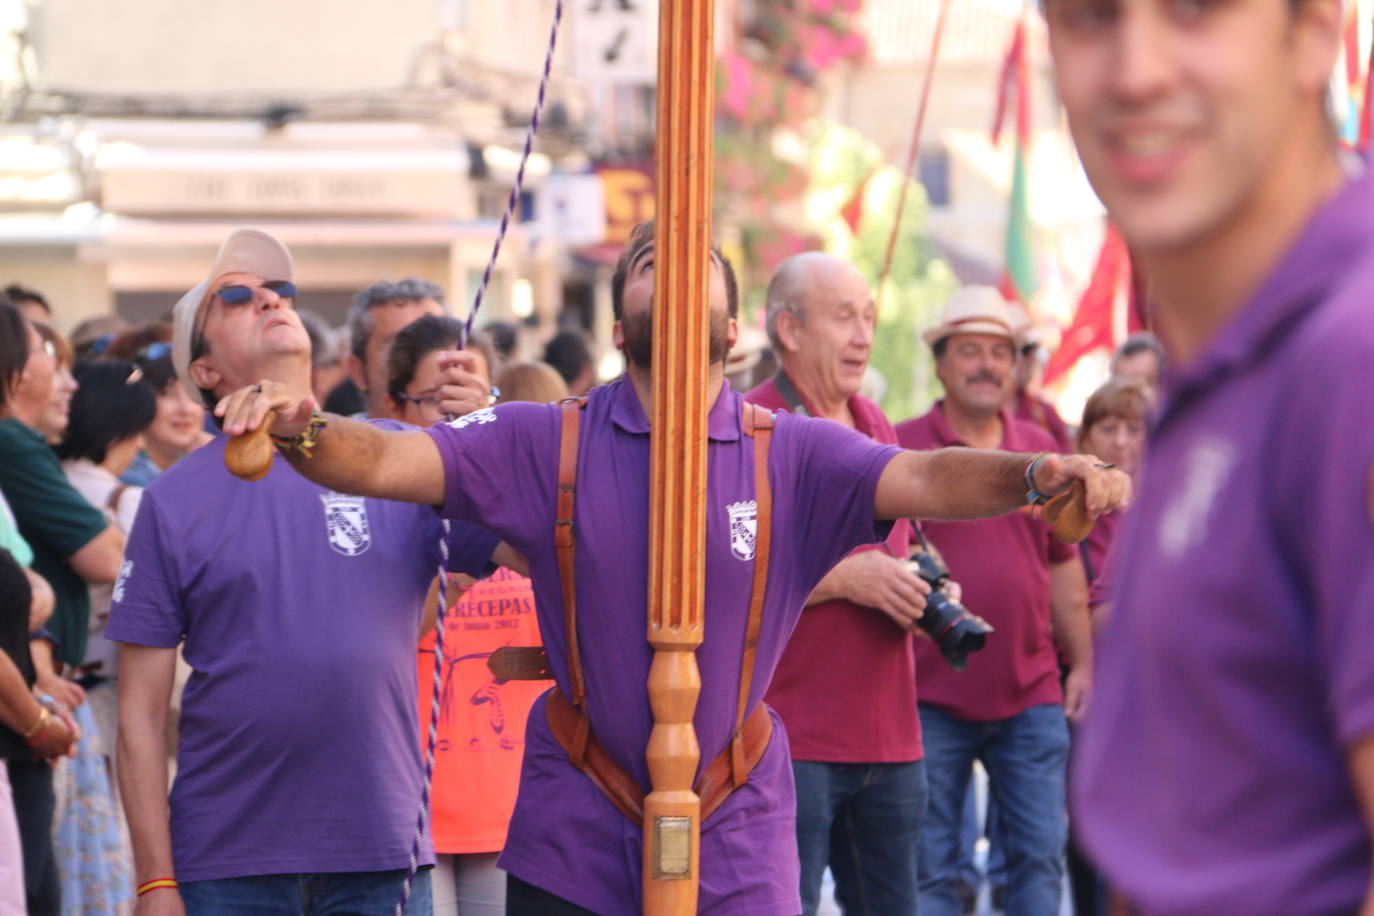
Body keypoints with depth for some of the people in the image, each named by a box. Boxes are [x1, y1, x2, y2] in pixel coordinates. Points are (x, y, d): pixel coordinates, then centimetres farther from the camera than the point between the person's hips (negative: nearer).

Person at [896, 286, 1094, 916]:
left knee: (1040, 854, 3)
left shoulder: (1040, 451, 11)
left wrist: (1082, 662, 15)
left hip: (1031, 697, 4)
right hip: (932, 698, -3)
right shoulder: (902, 448, -2)